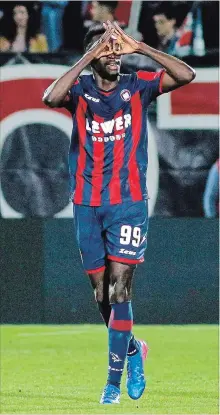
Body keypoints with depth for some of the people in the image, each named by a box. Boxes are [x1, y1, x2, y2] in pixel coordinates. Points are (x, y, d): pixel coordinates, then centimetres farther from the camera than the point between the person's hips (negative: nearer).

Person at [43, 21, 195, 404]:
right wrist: (90, 56, -23)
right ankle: (132, 349, 33)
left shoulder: (137, 86, 1)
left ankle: (114, 379, -8)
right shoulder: (79, 89, 1)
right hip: (87, 204, 2)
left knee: (119, 289, -10)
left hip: (128, 203, -2)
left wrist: (138, 47, -19)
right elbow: (51, 98, -23)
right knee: (101, 293, 9)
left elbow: (186, 75, -14)